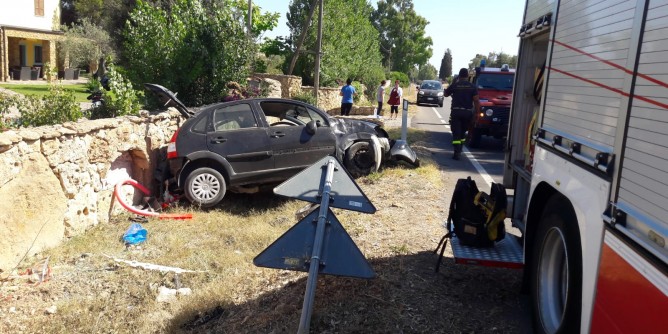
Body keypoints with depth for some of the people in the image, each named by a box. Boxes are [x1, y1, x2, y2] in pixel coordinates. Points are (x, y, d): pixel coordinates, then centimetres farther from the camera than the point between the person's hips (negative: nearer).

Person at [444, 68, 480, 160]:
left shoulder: (454, 85, -2)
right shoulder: (472, 86, 1)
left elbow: (446, 94, 15)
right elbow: (476, 101, -4)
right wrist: (477, 112, 2)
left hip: (456, 111, -2)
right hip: (468, 112, 2)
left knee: (456, 133, -2)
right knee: (463, 132, 20)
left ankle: (457, 153, -13)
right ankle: (459, 150, 30)